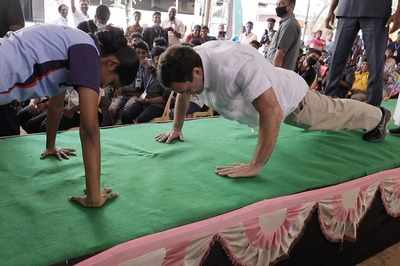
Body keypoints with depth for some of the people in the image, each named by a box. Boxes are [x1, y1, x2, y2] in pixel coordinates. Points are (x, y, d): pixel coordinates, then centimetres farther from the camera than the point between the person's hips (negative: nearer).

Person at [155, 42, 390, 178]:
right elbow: (183, 96, -2)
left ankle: (378, 116, 52)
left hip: (290, 97, -7)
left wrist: (256, 166, -52)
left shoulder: (236, 65, -49)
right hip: (265, 96, 8)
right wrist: (176, 129, 0)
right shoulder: (189, 63, -24)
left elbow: (272, 113, -53)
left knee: (334, 114, 21)